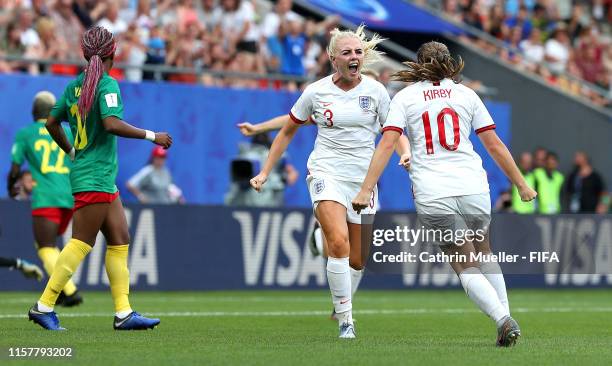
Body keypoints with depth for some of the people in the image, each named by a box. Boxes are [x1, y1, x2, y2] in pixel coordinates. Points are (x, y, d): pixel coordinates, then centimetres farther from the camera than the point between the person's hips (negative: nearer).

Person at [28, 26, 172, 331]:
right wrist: (152, 136, -18)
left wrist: (72, 152, 30)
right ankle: (44, 306, -4)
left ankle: (123, 312, 5)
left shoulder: (73, 86, 11)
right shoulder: (108, 85, -13)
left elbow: (52, 123, 17)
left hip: (104, 180, 9)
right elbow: (112, 124, -26)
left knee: (120, 240, 8)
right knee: (81, 244, -6)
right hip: (95, 177, -9)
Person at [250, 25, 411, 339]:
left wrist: (406, 153, -16)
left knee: (357, 259, 6)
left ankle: (341, 306, 35)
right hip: (326, 172, -2)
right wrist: (265, 172, 9)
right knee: (339, 242, -25)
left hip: (363, 178, 2)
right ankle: (345, 319, -18)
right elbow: (287, 132, 11)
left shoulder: (375, 90, 0)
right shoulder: (316, 92, -1)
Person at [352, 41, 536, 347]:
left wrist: (366, 190, -8)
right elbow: (494, 144, 9)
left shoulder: (405, 96, 7)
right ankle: (506, 316, 15)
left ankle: (503, 320, -16)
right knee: (483, 254, 24)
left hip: (432, 195, -2)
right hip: (474, 188, 2)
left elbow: (387, 143, -4)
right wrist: (521, 185, 16)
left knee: (465, 265, 4)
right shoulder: (465, 94, 11)